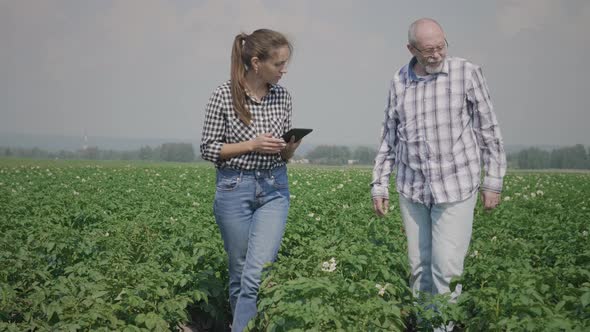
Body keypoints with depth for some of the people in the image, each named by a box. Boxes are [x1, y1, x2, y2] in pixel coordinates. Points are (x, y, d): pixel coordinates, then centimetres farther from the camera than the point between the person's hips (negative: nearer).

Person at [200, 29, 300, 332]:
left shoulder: (282, 96, 3)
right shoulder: (224, 95, -9)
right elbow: (208, 148, -5)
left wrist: (291, 147, -12)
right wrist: (251, 145, -17)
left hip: (274, 190, 2)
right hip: (235, 189, -2)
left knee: (257, 275, -10)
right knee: (240, 272, 10)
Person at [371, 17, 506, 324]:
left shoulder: (467, 73, -5)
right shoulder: (399, 82, 5)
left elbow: (488, 129, -1)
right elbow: (389, 138, 12)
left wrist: (493, 181, -2)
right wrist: (379, 184, 9)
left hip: (456, 187, -3)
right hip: (412, 189, 3)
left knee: (447, 266, -7)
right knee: (419, 265, 8)